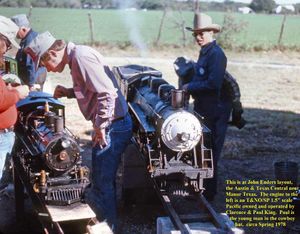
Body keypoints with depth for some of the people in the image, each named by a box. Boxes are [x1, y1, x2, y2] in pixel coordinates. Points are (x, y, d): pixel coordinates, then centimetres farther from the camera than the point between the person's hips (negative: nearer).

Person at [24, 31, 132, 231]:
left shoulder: (81, 57, -19)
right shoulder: (76, 55, 11)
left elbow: (108, 93, -26)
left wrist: (100, 127, -20)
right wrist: (70, 92, 10)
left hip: (113, 126, -10)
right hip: (110, 125, 10)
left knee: (103, 182, 0)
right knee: (103, 179, 21)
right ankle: (105, 222, 35)